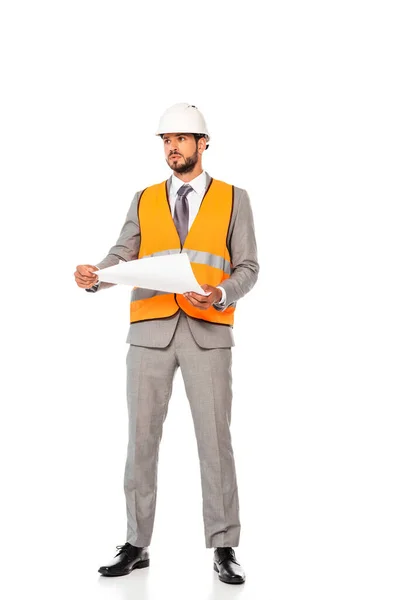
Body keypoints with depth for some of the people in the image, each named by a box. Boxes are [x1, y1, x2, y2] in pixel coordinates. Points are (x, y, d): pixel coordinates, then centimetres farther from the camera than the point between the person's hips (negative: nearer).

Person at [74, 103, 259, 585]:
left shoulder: (233, 199, 8)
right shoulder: (144, 201, 13)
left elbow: (247, 268, 3)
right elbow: (121, 257, 2)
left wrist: (220, 295, -17)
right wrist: (95, 276, -20)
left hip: (207, 331, -2)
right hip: (150, 330, 2)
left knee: (214, 439, -2)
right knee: (141, 437, 4)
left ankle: (223, 549, 8)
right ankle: (136, 545, 15)